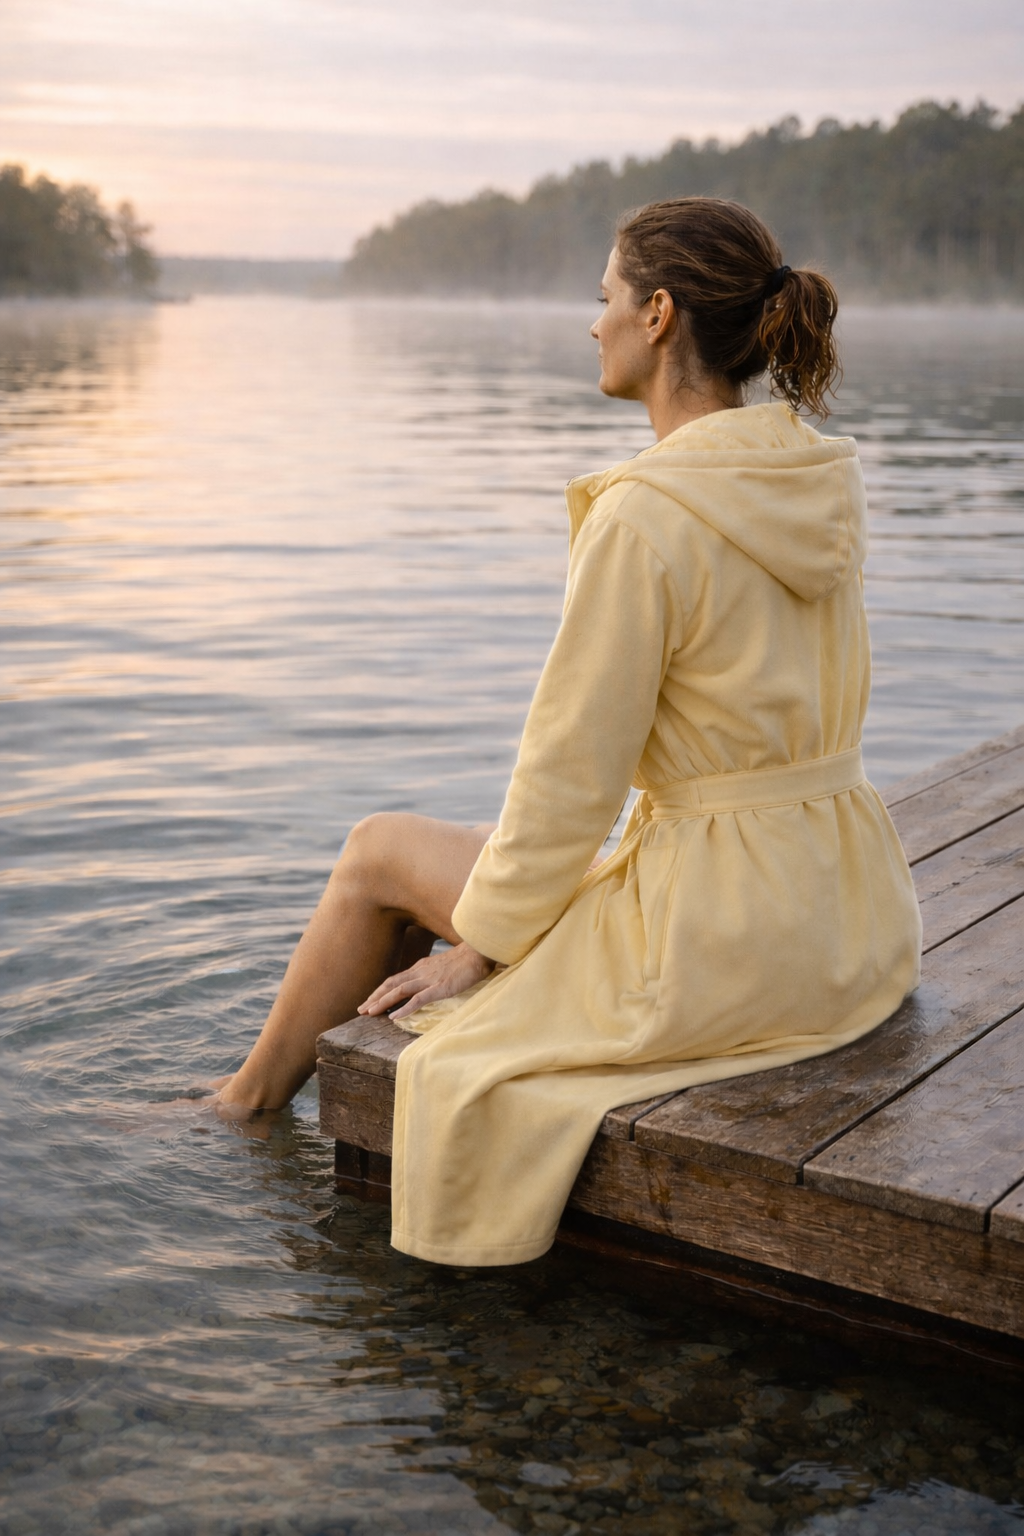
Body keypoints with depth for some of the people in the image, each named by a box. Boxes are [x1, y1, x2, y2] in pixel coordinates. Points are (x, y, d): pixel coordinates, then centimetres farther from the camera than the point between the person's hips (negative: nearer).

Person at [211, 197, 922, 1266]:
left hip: (722, 935, -8)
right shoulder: (822, 479, 4)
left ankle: (246, 1107, 36)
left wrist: (479, 945, -2)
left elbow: (574, 770, -16)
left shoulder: (644, 516, -21)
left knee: (380, 853, 12)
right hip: (844, 910, 8)